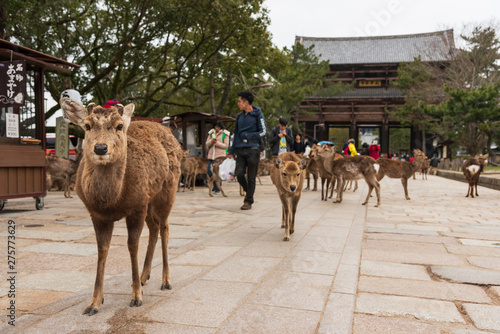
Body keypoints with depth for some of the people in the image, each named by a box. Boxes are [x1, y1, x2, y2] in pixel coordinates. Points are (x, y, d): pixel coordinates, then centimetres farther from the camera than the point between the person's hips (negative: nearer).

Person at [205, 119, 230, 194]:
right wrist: (211, 141, -10)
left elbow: (226, 145, -4)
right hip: (211, 155, 4)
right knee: (209, 171, 2)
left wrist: (217, 143, -15)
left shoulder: (225, 134, 1)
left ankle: (217, 189, 6)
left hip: (220, 155, -4)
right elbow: (206, 144, 12)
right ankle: (214, 186, 23)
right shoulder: (211, 133, 13)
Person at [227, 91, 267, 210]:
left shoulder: (257, 115, -1)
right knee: (239, 174, -6)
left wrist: (248, 136, -10)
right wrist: (232, 150, 17)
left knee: (251, 177, 0)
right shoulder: (239, 116, 15)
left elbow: (263, 132, -2)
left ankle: (249, 201, 11)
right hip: (240, 150, 4)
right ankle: (247, 191, 22)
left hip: (253, 150, -4)